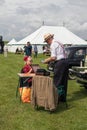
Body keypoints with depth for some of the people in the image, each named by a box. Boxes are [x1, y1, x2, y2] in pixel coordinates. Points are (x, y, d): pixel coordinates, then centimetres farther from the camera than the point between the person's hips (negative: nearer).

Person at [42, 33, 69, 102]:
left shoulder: (53, 45, -9)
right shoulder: (58, 43, 20)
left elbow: (53, 57, -16)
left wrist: (46, 60, 1)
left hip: (59, 63, -9)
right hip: (65, 62, 9)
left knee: (57, 82, -1)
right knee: (64, 81, 14)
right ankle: (63, 98, 23)